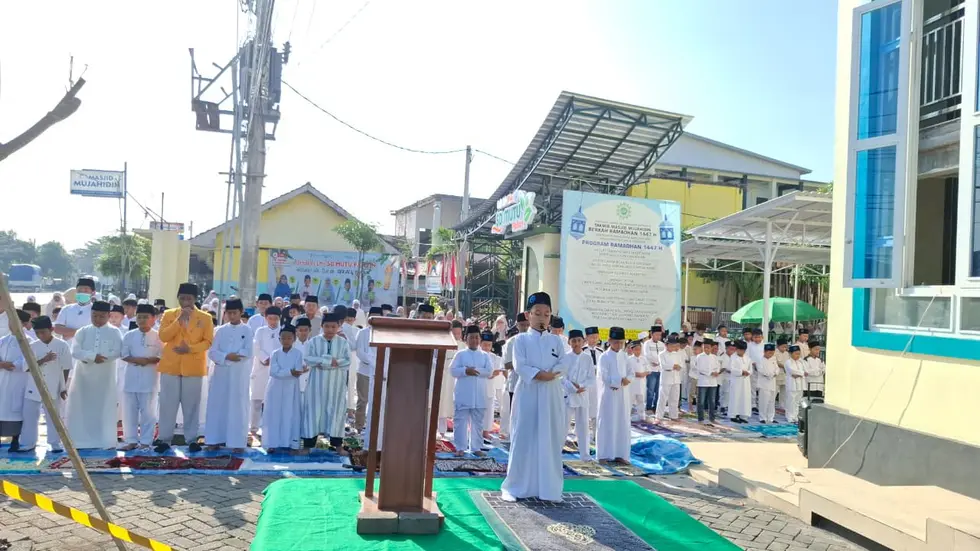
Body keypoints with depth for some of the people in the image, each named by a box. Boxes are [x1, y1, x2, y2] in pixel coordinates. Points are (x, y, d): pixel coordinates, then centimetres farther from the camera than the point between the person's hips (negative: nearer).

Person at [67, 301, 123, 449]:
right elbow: (75, 351, -7)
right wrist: (93, 356, -22)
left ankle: (107, 442, 6)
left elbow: (117, 352, -11)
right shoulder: (83, 332, 5)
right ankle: (80, 441, 10)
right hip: (84, 375, 2)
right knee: (81, 408, 2)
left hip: (105, 376, -2)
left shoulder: (114, 332, 1)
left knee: (105, 408, 1)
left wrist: (88, 357, -16)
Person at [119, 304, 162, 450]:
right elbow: (123, 355, 0)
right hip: (131, 377, 2)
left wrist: (149, 360, -18)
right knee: (129, 410, 6)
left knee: (148, 411, 3)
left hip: (149, 378, -2)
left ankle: (145, 441, 10)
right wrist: (136, 360, -16)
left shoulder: (158, 336, -1)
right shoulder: (129, 336, 5)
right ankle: (131, 440, 15)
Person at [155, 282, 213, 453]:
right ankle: (165, 439, 12)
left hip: (194, 367, -1)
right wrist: (179, 320, -14)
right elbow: (163, 336, -6)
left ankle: (192, 439, 13)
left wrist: (191, 348, -16)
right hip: (170, 366, 1)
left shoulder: (205, 317, 2)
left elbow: (208, 341, -1)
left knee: (192, 405, 5)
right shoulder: (168, 314, 6)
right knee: (168, 404, 4)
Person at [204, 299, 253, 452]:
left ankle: (237, 442, 1)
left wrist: (234, 355, -9)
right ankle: (216, 439, 14)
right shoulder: (220, 330, 9)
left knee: (238, 407, -2)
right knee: (217, 405, 5)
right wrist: (227, 356, -14)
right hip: (221, 373, 3)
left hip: (239, 375, -3)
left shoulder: (247, 330, 1)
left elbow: (248, 353, -8)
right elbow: (212, 352, 1)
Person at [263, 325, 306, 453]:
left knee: (290, 415, 2)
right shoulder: (275, 354, 0)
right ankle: (272, 443, 7)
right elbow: (273, 372, -14)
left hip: (291, 389, -1)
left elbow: (297, 372, -10)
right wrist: (290, 372, -22)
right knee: (274, 415, 2)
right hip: (275, 388, 1)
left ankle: (291, 444, 8)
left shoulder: (298, 353, -2)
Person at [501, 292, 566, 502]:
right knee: (523, 440, 0)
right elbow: (520, 365, -8)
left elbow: (563, 365, 1)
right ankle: (517, 486, 9)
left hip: (551, 395, 3)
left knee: (550, 441, 6)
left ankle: (548, 487, 15)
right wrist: (538, 374, -18)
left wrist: (551, 374, -17)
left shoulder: (556, 340, 10)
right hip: (528, 393, -3)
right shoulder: (522, 339, 2)